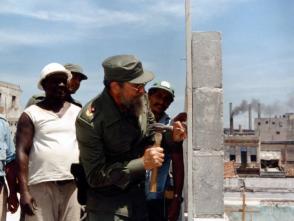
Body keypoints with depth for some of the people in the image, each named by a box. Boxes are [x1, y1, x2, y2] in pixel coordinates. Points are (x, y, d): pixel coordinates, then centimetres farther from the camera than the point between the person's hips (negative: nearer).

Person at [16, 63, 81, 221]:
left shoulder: (78, 112, 13)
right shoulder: (31, 114, 3)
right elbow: (22, 153, -3)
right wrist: (24, 191, -10)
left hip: (73, 185, 3)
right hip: (41, 185, -3)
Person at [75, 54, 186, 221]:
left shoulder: (140, 99, -7)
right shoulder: (90, 120, -23)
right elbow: (95, 176, -21)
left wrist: (171, 137, -11)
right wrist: (142, 163, -26)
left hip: (139, 196, 6)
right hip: (107, 204, -6)